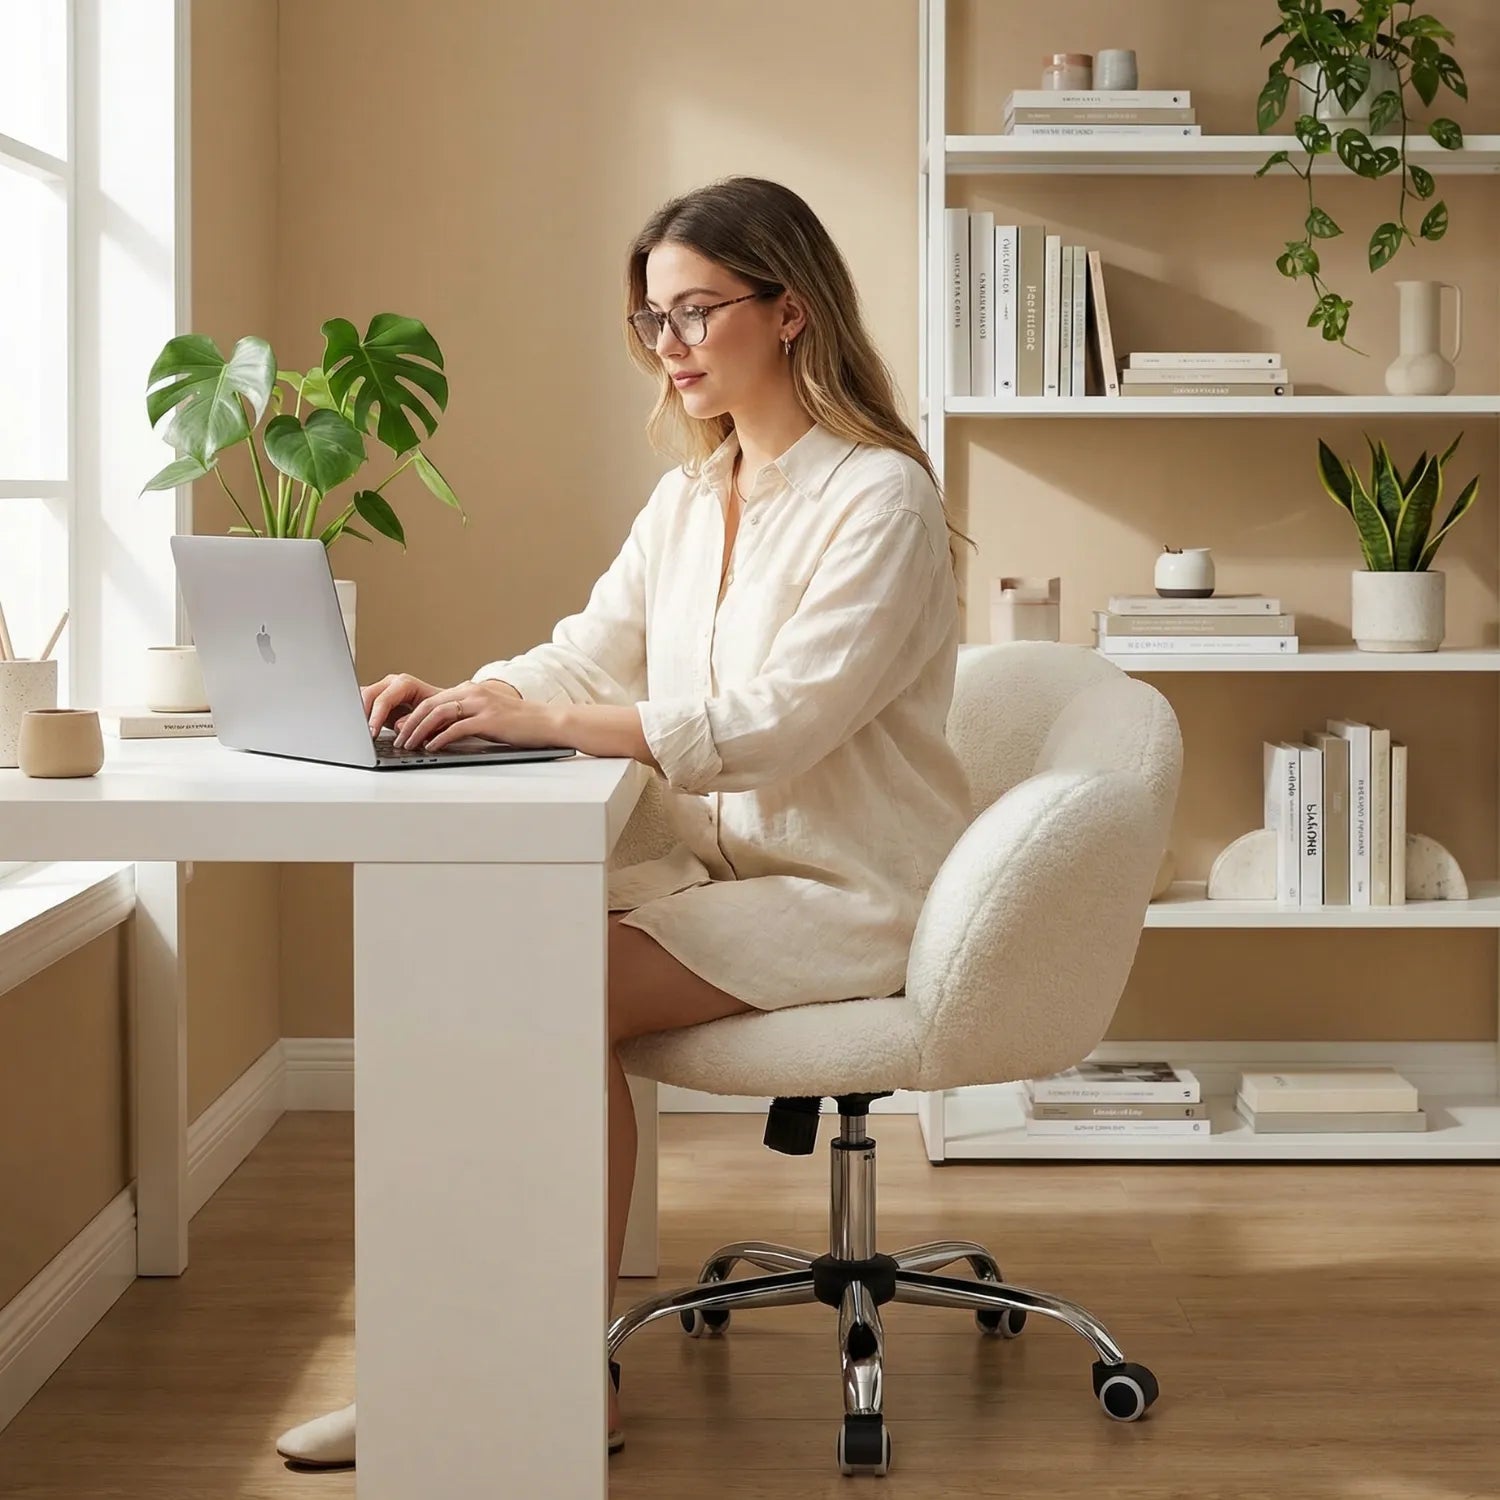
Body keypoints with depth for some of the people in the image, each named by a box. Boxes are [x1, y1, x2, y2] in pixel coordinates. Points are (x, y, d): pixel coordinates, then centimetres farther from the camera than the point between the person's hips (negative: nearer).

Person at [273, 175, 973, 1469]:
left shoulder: (878, 496, -13)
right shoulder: (689, 498, 15)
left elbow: (775, 722, -23)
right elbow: (586, 656, 10)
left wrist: (547, 717, -28)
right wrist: (453, 697, -12)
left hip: (848, 897, -7)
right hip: (720, 867, 8)